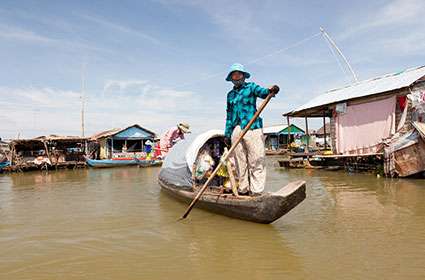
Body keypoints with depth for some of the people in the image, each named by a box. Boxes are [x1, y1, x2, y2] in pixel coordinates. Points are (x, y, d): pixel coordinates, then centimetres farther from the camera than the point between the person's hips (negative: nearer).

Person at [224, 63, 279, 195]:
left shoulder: (251, 87, 8)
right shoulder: (230, 94, 20)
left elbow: (262, 92, -13)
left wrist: (270, 91, -36)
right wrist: (227, 134, 15)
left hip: (252, 128, -5)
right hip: (236, 130, 5)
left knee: (256, 161, -7)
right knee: (240, 162, 8)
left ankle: (256, 191, -4)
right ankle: (243, 188, 18)